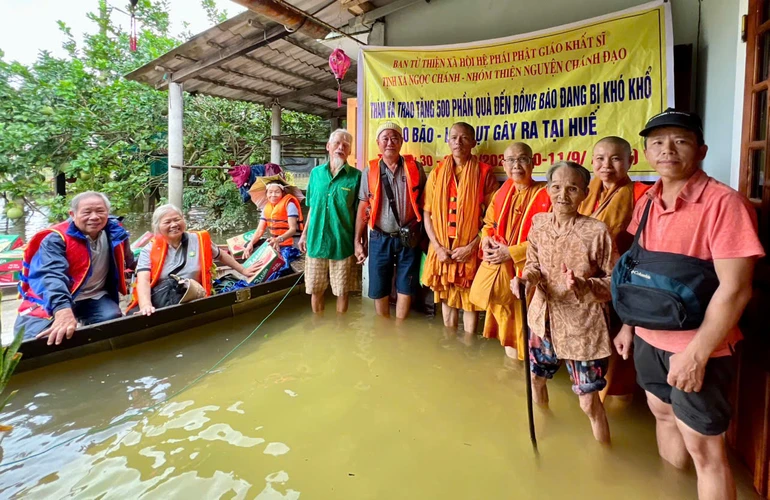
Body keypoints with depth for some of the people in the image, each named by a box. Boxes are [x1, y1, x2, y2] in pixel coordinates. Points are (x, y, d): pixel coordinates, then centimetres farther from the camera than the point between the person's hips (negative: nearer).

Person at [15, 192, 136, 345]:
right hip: (53, 301, -3)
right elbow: (52, 276, -37)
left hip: (94, 298, 3)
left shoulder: (115, 234, -3)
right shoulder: (56, 238, -18)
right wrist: (63, 310, -53)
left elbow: (128, 262, 21)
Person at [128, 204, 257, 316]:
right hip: (157, 298, 1)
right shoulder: (150, 250, 3)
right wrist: (146, 305, -32)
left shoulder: (200, 240, 7)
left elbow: (221, 255, 26)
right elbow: (143, 281, -11)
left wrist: (243, 271, 28)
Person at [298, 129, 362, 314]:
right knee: (315, 290, 14)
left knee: (342, 291, 9)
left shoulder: (356, 176, -4)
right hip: (316, 241, 3)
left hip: (343, 243, -3)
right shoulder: (316, 173, 7)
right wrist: (304, 233, 12)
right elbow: (312, 207, 14)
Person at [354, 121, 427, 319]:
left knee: (405, 288, 8)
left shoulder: (415, 167, 1)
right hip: (380, 238, 1)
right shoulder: (369, 171, 2)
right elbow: (363, 208, 4)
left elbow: (425, 202, 4)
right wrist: (358, 241, 2)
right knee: (379, 289, 9)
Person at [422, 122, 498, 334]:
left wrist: (471, 247, -11)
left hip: (470, 250, -3)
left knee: (470, 299, 6)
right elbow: (427, 214, 4)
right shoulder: (436, 173, 6)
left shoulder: (485, 173, -2)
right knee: (447, 298, 14)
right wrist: (438, 247, -7)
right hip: (443, 249, 3)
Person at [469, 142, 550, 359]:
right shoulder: (501, 193, 9)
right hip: (496, 271, 6)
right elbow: (489, 224, 21)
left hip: (524, 272, -6)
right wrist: (486, 240, -2)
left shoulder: (545, 194, -10)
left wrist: (511, 252, -19)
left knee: (521, 323, 2)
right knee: (505, 322, 18)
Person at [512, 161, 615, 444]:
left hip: (583, 326, -5)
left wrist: (583, 286, -29)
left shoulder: (597, 231, -18)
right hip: (544, 318, 6)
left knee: (589, 401, 6)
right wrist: (525, 278, -15)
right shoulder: (539, 224, -3)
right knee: (534, 377, 24)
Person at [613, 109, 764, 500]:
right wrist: (628, 325, 12)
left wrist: (696, 354, -21)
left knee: (703, 447, 5)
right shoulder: (647, 203, 4)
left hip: (696, 348, -6)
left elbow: (735, 289, -20)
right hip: (649, 338, 7)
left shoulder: (724, 203, -17)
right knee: (663, 415, 23)